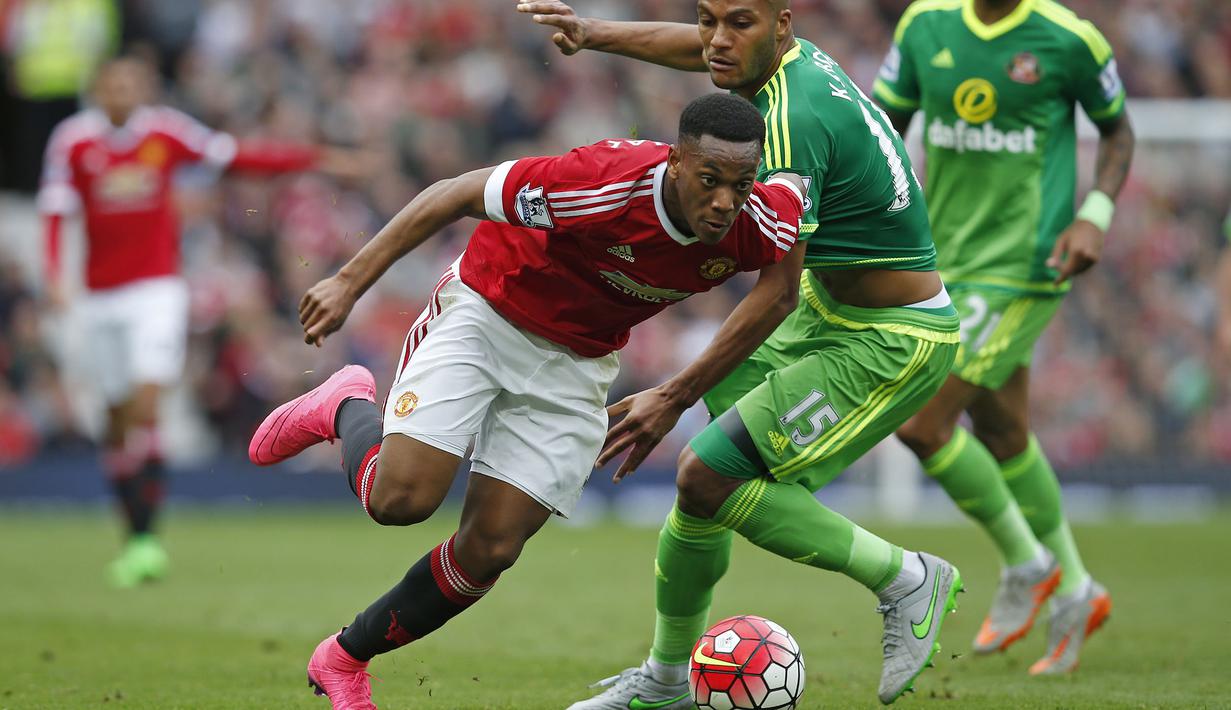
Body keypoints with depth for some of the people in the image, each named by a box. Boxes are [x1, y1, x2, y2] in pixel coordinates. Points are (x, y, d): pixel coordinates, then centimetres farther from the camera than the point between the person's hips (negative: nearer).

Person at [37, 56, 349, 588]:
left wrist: (316, 159, 2)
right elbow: (55, 212, -6)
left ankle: (145, 537, -18)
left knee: (145, 406, -15)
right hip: (101, 295, 1)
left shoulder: (166, 132, -1)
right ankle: (133, 535, 20)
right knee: (118, 417, 7)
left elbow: (237, 158, 6)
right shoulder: (72, 140, -2)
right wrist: (54, 274, -21)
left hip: (157, 288, -1)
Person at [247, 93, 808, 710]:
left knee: (492, 548, -3)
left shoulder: (758, 223, -23)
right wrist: (350, 282, -24)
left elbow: (780, 292, 1)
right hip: (484, 313, -4)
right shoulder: (605, 180, -34)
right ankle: (345, 409, 16)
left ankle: (345, 660, 18)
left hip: (576, 362, 4)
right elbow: (454, 195, -23)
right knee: (400, 499, -19)